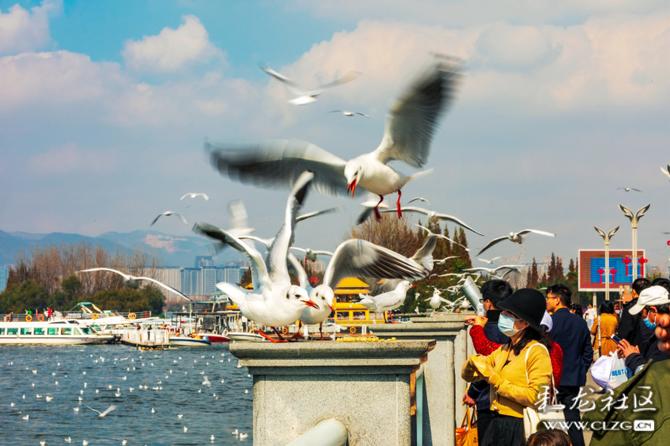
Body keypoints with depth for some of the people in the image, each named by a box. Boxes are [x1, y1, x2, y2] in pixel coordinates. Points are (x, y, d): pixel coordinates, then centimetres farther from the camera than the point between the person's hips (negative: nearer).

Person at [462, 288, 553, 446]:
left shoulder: (537, 351, -9)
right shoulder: (503, 350, 15)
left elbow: (534, 397, -19)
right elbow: (467, 375, 18)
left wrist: (495, 380, -16)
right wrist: (472, 363, -6)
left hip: (520, 427, -7)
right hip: (497, 425, 7)